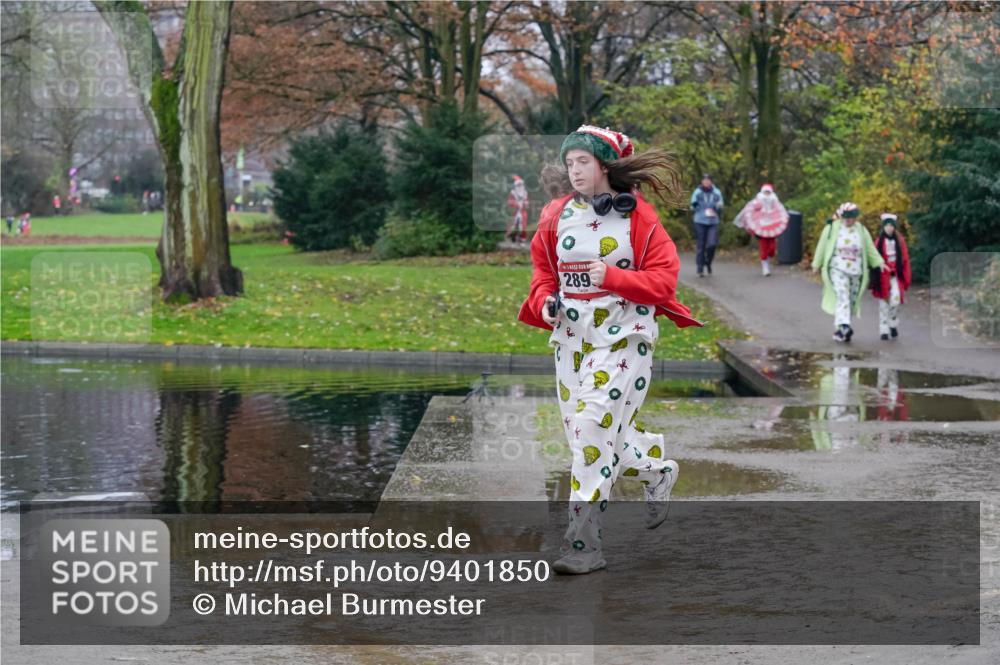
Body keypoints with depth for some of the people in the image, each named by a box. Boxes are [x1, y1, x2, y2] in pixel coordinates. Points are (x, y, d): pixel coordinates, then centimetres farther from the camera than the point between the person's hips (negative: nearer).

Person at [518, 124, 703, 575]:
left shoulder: (638, 216, -5)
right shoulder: (556, 215, 7)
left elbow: (664, 277, -6)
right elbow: (543, 272, 18)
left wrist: (613, 276, -20)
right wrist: (544, 303, -3)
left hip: (622, 334, -6)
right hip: (570, 334, 6)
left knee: (595, 426, -16)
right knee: (582, 432, 10)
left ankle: (583, 545, -12)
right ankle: (657, 470, 40)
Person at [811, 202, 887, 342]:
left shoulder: (861, 230, 8)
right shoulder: (832, 228, -1)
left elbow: (870, 248, 12)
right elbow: (822, 246, 4)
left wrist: (879, 262, 1)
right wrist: (817, 264, 6)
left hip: (855, 271, 4)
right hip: (838, 269, -4)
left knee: (851, 301, 5)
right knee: (842, 296, -21)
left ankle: (839, 330, 15)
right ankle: (844, 326, -34)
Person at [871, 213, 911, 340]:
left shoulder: (900, 240, 3)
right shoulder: (879, 241, 1)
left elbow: (905, 259, 5)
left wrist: (906, 279, 1)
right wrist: (873, 280, -1)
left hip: (896, 275, 0)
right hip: (882, 276, 0)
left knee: (895, 300, -18)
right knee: (883, 303, 2)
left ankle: (893, 325, 3)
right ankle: (884, 330, 9)